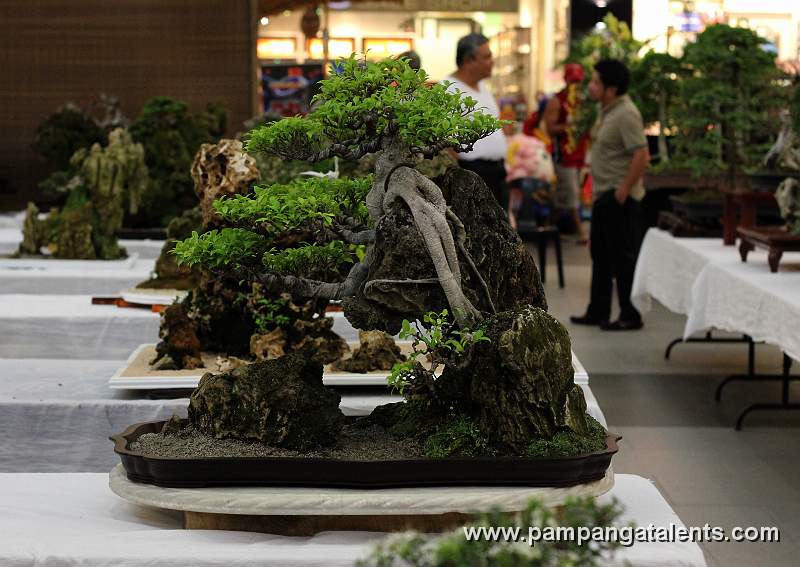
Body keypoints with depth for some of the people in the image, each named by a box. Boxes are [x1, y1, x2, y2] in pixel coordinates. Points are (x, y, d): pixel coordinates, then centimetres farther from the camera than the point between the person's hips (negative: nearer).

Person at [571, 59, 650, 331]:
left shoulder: (626, 115, -19)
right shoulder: (607, 111, 12)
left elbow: (642, 155, -27)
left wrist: (624, 190, -23)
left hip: (619, 199, -10)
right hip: (604, 196, 10)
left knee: (624, 258, -3)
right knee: (601, 254, 16)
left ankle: (630, 316, 5)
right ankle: (597, 312, 26)